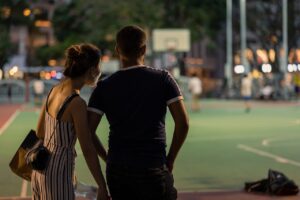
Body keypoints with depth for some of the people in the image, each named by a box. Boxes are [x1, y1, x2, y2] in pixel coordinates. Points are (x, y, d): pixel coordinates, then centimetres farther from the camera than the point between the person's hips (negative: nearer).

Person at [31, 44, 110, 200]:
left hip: (41, 169, 9)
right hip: (57, 175, -9)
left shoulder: (54, 90, 4)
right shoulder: (77, 103, -20)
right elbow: (87, 150, -19)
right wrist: (102, 187, -12)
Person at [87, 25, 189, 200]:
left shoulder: (104, 87, 2)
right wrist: (171, 159, 5)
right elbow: (183, 123, -6)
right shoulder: (162, 79, -2)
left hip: (117, 170, 3)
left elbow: (88, 131, -3)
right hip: (152, 168, -3)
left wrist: (108, 158, 10)